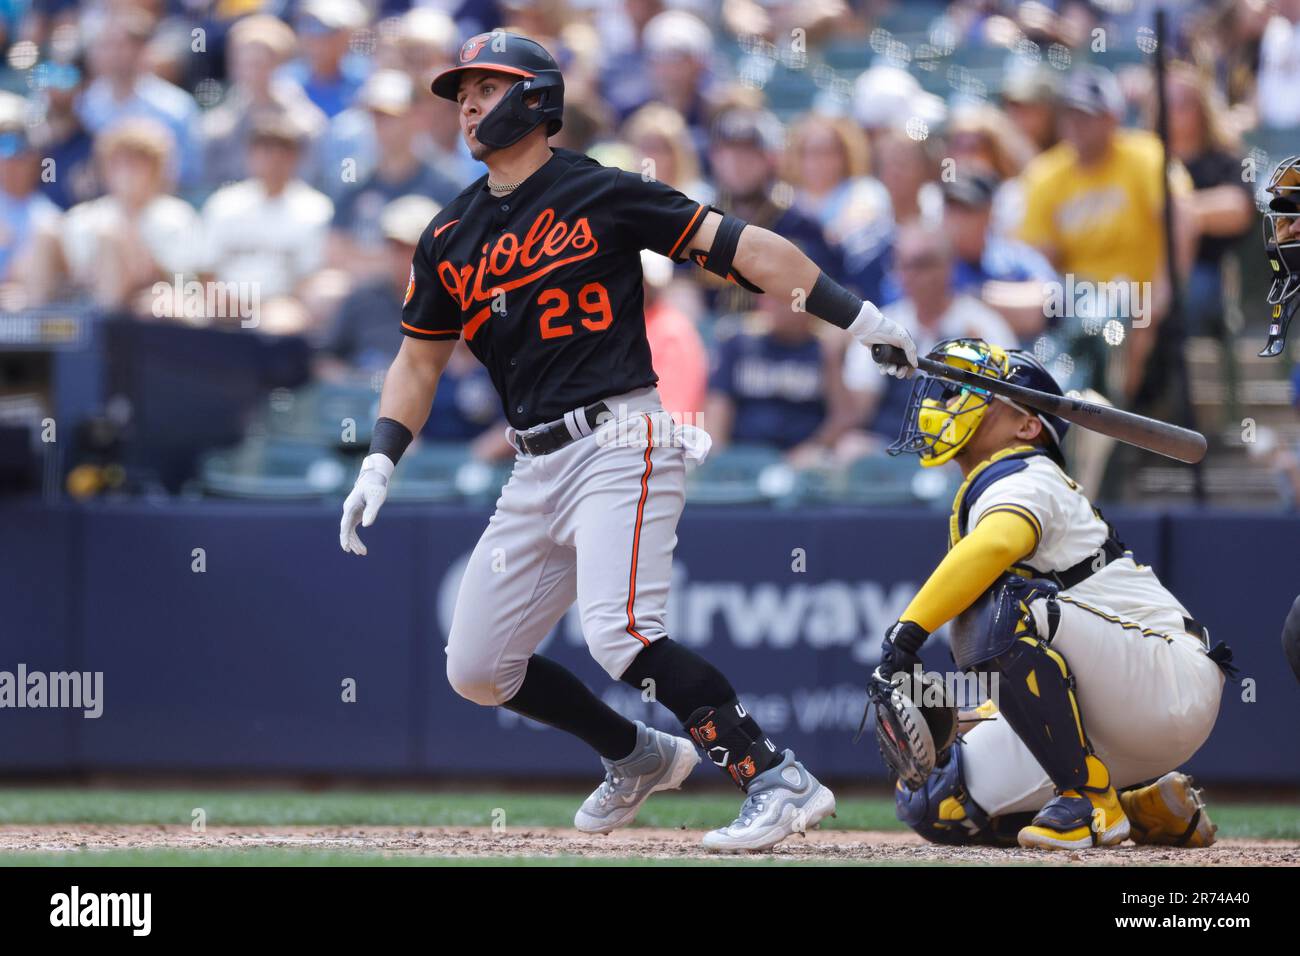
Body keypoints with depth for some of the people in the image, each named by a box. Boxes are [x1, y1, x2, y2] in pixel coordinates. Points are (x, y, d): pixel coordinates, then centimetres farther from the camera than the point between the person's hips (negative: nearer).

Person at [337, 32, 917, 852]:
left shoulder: (600, 195, -4)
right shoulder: (450, 238, 14)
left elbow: (739, 245, -8)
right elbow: (421, 357, 21)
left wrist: (856, 317, -14)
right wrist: (381, 463, 7)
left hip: (622, 444, -7)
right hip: (537, 469, 7)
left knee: (619, 635, -27)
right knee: (476, 668, 8)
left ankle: (778, 780, -23)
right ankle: (640, 756, 27)